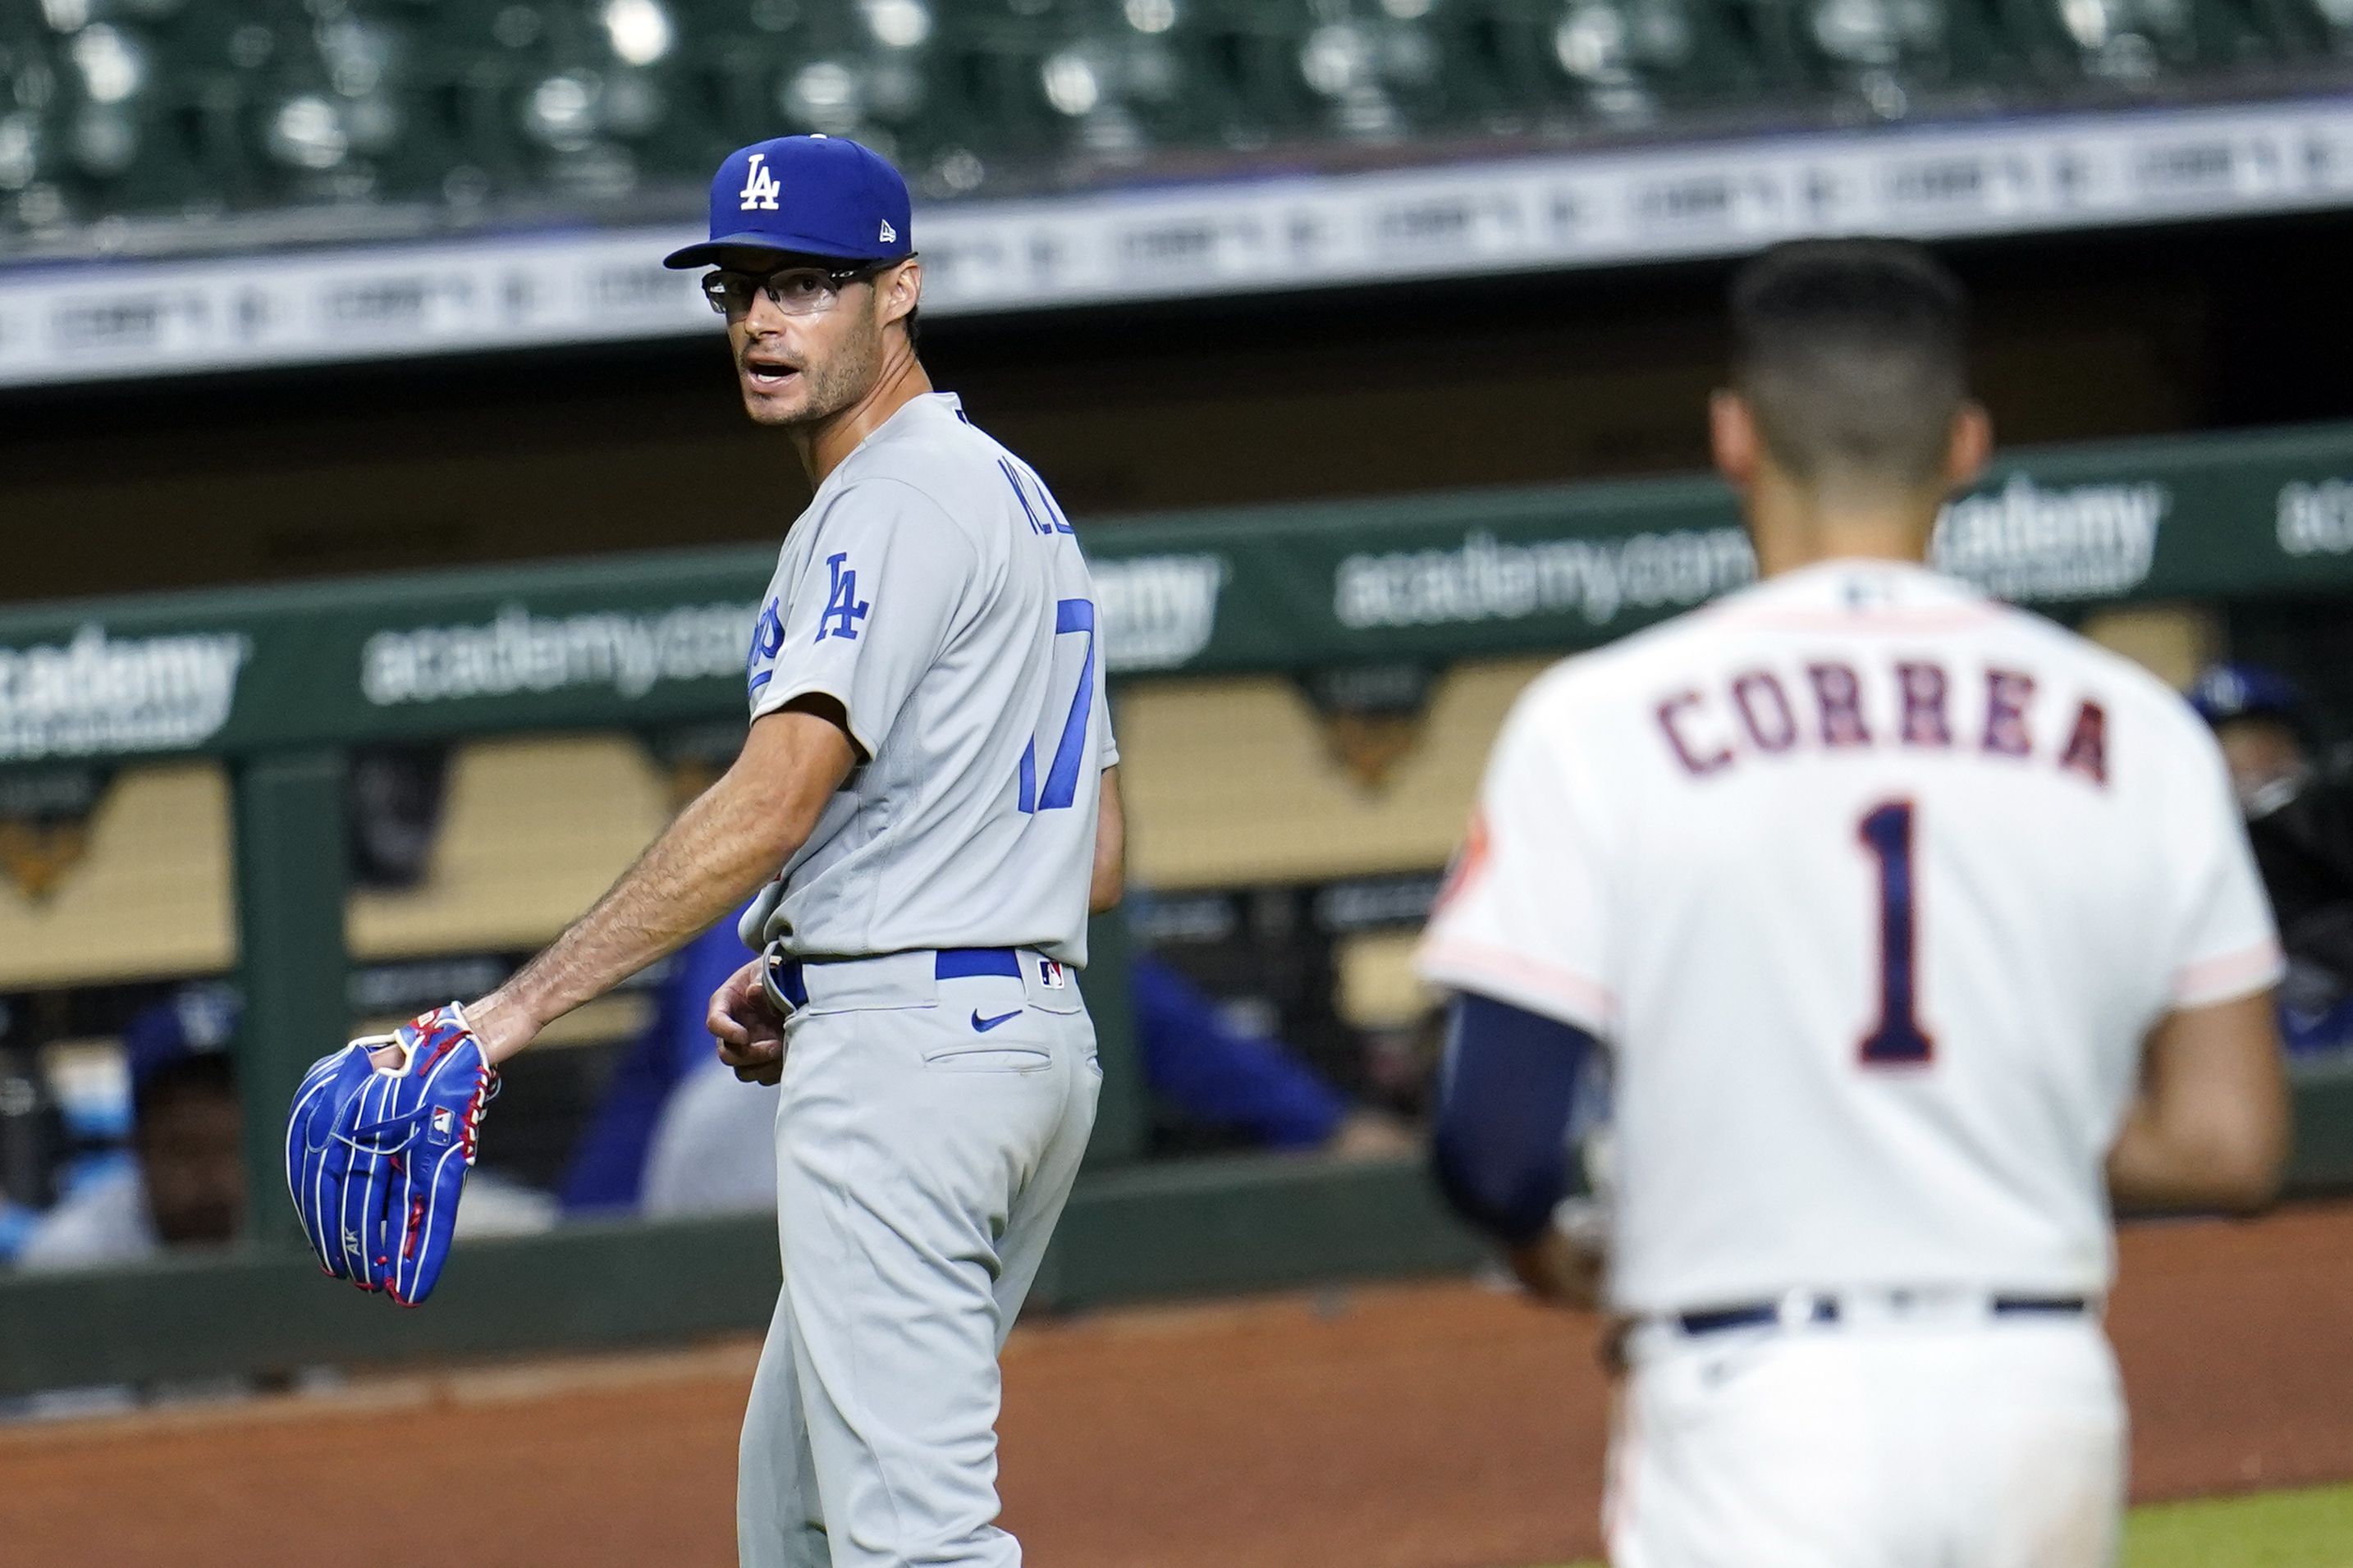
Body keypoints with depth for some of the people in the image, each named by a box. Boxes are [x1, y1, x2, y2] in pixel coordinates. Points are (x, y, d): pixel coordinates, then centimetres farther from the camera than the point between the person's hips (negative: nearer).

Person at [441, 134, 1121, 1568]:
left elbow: (776, 803, -23)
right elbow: (1098, 859, 22)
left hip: (902, 1064, -11)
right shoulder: (1023, 502, 20)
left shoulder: (895, 504, -11)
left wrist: (526, 1004, -27)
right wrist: (807, 978, 18)